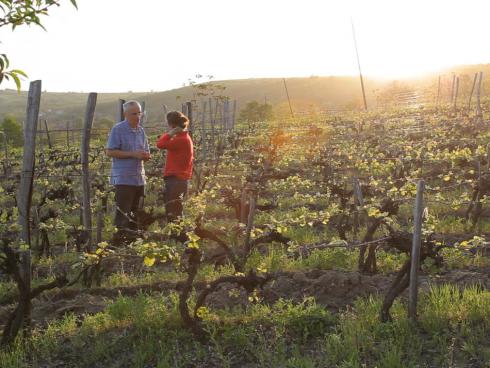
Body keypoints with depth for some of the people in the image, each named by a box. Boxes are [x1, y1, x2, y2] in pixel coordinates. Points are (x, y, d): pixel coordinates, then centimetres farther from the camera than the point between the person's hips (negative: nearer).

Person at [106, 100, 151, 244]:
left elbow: (146, 153, 21)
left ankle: (132, 239, 19)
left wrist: (146, 156, -5)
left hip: (139, 177, 7)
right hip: (123, 178, -7)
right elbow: (109, 151, -12)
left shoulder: (141, 130, 14)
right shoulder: (117, 129, -6)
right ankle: (118, 240, -4)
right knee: (123, 212, -8)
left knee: (135, 212, 11)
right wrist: (133, 154, -18)